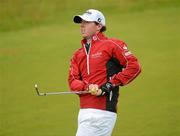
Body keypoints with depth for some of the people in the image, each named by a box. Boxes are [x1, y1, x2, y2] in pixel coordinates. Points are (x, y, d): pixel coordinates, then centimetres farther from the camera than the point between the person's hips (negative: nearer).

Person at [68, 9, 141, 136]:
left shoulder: (111, 45, -3)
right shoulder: (78, 54, 18)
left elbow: (134, 66, -10)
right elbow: (72, 80, 9)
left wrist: (110, 85, -14)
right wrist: (87, 87, -13)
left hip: (103, 111, -8)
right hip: (84, 111, 8)